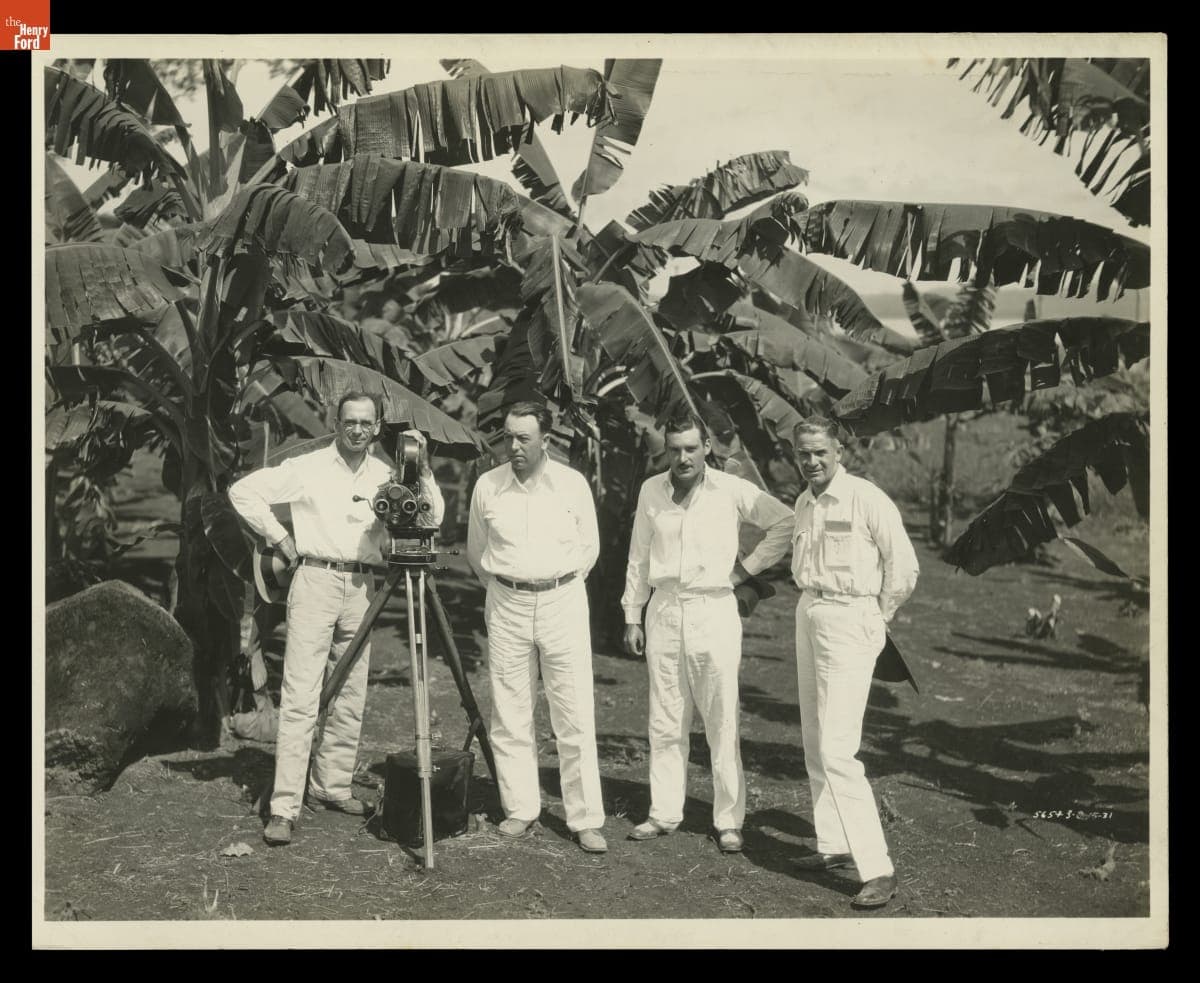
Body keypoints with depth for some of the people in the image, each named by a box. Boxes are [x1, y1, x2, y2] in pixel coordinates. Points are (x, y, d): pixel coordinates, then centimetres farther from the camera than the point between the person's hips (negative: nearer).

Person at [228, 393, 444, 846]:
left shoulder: (385, 474, 9)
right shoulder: (308, 467, -1)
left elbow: (433, 518, 2)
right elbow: (243, 491, 0)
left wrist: (422, 469, -7)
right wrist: (279, 538, -2)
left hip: (362, 587, 4)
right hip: (315, 581, -4)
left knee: (350, 697, 10)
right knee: (300, 698, -8)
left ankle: (332, 786, 24)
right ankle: (284, 808, -7)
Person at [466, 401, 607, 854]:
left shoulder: (572, 484, -2)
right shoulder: (487, 486, 2)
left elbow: (589, 547, 10)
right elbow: (476, 552, 16)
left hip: (563, 602, -1)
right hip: (506, 606, 2)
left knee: (576, 718, -2)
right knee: (509, 716, 5)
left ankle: (586, 820, 5)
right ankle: (520, 809, 18)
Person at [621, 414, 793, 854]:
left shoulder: (732, 490, -5)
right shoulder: (651, 491, 6)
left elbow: (787, 523, 2)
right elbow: (638, 558, 12)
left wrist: (747, 568, -2)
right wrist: (632, 616, 10)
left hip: (714, 609, -3)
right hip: (664, 611, 3)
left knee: (722, 725, 0)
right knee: (665, 723, 8)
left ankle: (729, 820, 9)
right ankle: (664, 813, 18)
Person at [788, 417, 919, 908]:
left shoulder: (866, 499, -13)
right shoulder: (803, 504, 10)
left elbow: (903, 565, -8)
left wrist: (877, 615, 0)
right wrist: (813, 604, 15)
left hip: (849, 621, -8)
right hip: (808, 614, 8)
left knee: (837, 749, -13)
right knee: (815, 744, 13)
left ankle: (877, 867, -8)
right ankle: (834, 844, 26)